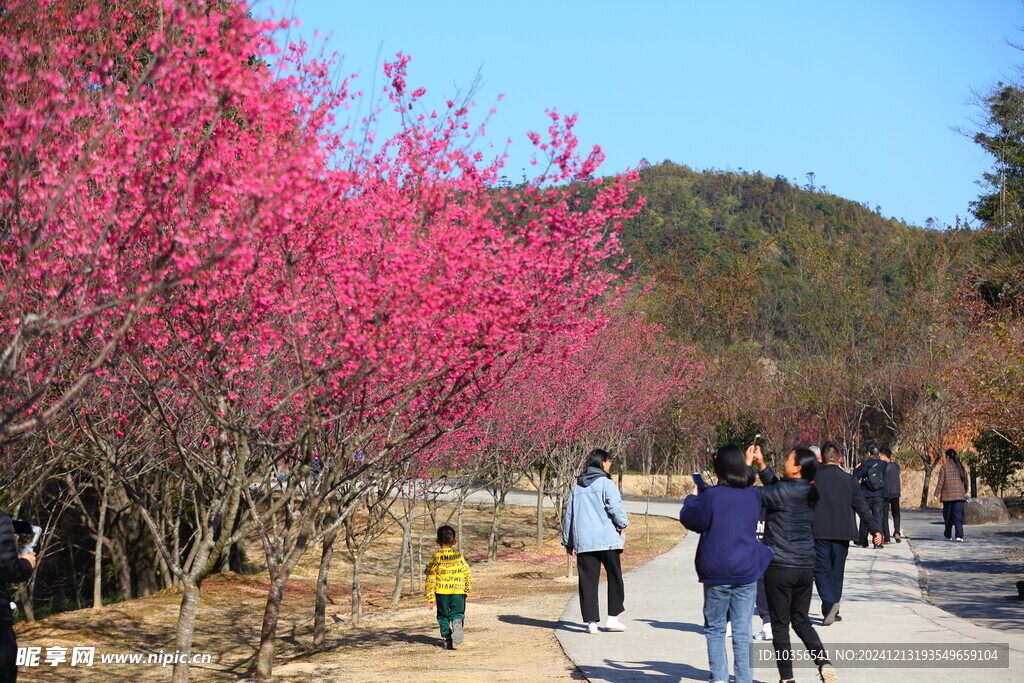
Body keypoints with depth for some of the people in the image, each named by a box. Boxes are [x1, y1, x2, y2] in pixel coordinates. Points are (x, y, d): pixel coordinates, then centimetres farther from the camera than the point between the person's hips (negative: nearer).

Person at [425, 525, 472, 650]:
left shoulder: (435, 558, -2)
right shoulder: (459, 556, 3)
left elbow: (430, 579, -4)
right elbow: (468, 574, 4)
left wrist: (430, 598, 1)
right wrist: (467, 590, 18)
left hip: (441, 592, 0)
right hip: (458, 592, 1)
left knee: (443, 616, 13)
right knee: (457, 613, 9)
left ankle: (447, 640, 7)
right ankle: (457, 623, -25)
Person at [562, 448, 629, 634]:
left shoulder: (577, 487, 15)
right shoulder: (605, 483, -4)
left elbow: (569, 515, 18)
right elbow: (615, 506, -16)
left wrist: (568, 541, 25)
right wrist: (622, 524, 2)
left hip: (584, 542, 4)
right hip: (608, 540, -4)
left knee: (588, 581, 4)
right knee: (614, 577, 9)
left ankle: (591, 621, 0)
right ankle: (613, 617, 8)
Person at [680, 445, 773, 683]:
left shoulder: (712, 497, -13)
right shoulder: (753, 496, 3)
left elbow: (689, 519, -3)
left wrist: (692, 499, 16)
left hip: (717, 574, -3)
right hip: (747, 573, 3)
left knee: (715, 628, 9)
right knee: (742, 630, 7)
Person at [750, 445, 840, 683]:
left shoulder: (783, 492, -16)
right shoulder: (808, 492, 6)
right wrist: (761, 465, 16)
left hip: (780, 567, -6)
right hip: (806, 567, 7)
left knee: (780, 624, 5)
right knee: (801, 620, 17)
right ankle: (823, 661, -4)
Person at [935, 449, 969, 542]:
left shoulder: (944, 466, -2)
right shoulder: (960, 465, 9)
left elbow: (941, 481, -7)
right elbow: (965, 480, 15)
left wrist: (937, 493, -6)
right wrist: (965, 491, 31)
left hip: (947, 494, -3)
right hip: (959, 494, 3)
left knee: (948, 515, 11)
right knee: (958, 515, -3)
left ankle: (948, 535, 22)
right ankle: (959, 536, -15)